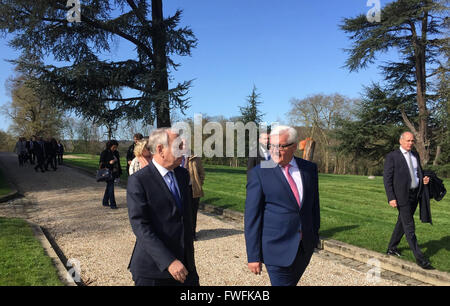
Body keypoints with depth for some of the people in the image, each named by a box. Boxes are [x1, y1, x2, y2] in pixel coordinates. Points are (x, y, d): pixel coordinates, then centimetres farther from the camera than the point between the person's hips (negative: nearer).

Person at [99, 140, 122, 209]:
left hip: (114, 173, 7)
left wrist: (119, 172, 17)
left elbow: (118, 163, 19)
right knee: (111, 187, -9)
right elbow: (102, 163, -8)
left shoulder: (116, 153, 12)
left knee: (109, 187, 14)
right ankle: (112, 204, -8)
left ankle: (105, 202, 26)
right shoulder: (104, 153, -7)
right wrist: (109, 162, -23)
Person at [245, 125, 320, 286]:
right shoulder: (259, 173, -11)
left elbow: (314, 205, 13)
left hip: (305, 247, 5)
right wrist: (253, 256, -10)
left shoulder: (310, 168, 3)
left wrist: (315, 235, 14)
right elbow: (252, 217, -10)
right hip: (277, 249, -5)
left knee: (291, 282, 21)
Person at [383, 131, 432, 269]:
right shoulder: (392, 156, -9)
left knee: (402, 222, 16)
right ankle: (419, 257, 0)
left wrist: (424, 179, -1)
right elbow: (387, 178, -11)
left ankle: (391, 248, 30)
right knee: (409, 227, -4)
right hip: (402, 196, -7)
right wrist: (391, 198, -17)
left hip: (415, 195, 7)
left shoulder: (415, 155, 12)